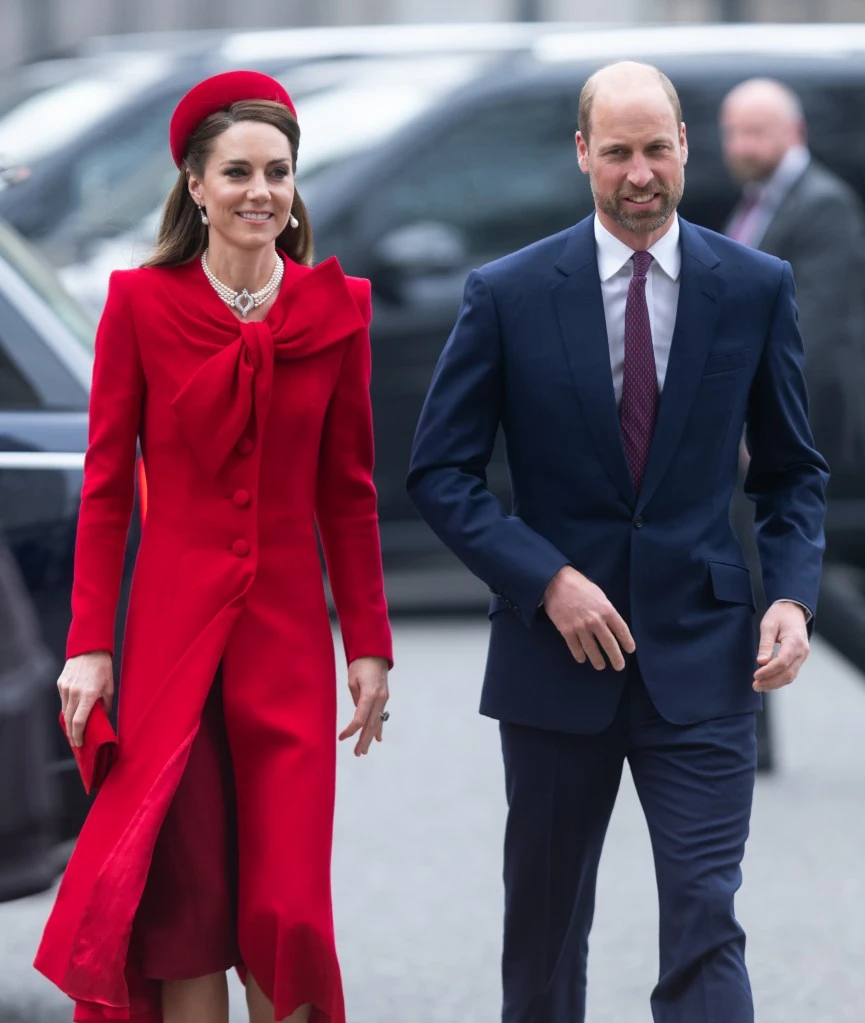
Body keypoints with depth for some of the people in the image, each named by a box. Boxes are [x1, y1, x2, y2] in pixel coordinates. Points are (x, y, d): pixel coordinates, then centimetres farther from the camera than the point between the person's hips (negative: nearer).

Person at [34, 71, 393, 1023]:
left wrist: (369, 646, 5)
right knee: (183, 901, -2)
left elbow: (348, 495, 8)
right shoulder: (140, 302, -1)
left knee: (289, 905, -3)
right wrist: (90, 645, -5)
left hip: (288, 632, 1)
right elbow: (105, 487, 0)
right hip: (173, 626, -1)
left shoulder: (335, 310, 4)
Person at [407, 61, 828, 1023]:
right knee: (544, 925, 14)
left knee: (705, 924, -9)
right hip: (558, 656, 0)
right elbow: (439, 472, -1)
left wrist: (791, 593, -7)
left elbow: (791, 471, 10)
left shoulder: (756, 288, 2)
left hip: (700, 662, 0)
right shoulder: (508, 294, -3)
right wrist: (549, 580, -13)